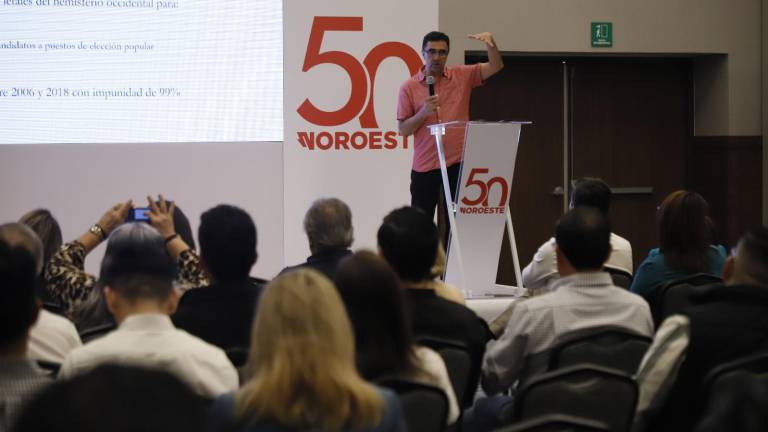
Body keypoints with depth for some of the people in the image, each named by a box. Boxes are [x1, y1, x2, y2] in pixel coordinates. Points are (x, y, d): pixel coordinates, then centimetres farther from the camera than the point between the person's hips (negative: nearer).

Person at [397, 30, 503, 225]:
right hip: (424, 165, 0)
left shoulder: (462, 76, 5)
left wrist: (490, 41, -20)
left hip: (457, 163, 0)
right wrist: (423, 113, -15)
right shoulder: (409, 87, 2)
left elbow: (496, 66, -3)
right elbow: (402, 130, 2)